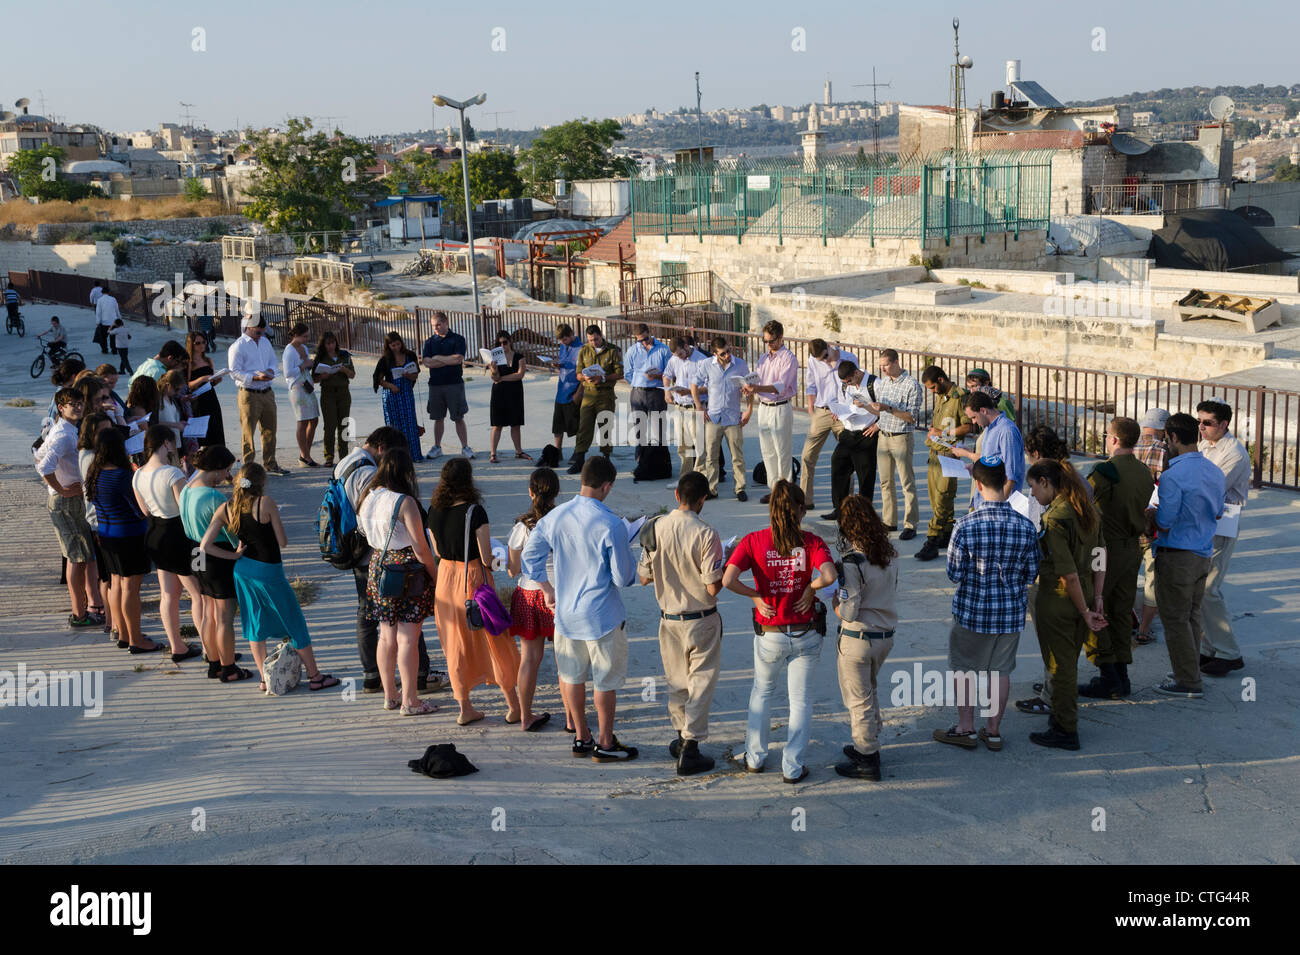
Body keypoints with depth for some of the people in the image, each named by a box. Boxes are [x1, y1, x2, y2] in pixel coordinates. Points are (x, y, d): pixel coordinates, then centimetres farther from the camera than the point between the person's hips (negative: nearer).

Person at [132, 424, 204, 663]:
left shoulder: (138, 476, 0)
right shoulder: (173, 473, -23)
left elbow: (145, 510, 12)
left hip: (155, 535, 7)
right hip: (178, 536, -7)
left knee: (169, 594, 15)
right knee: (199, 594, 5)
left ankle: (177, 647, 23)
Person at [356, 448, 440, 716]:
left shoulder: (367, 498, 3)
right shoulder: (405, 502, -18)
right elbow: (420, 547, -15)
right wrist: (436, 574, -5)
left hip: (378, 567, 7)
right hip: (407, 571, -7)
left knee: (386, 636, 15)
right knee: (408, 637, -1)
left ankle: (390, 695, 25)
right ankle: (410, 701, 5)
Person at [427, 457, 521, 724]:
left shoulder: (434, 511, -1)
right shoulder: (475, 512, -19)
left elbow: (437, 552, 9)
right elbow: (486, 557, -18)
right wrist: (494, 559, 3)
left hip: (446, 575, 5)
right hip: (473, 578, -5)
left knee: (456, 645, 14)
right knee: (495, 641, 8)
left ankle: (465, 709, 20)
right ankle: (514, 707, 16)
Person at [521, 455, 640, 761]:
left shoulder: (555, 516, -3)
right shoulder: (610, 524, -20)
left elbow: (529, 556, 7)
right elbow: (623, 577, -15)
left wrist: (548, 589, 17)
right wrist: (631, 562, 7)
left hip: (565, 612, 6)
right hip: (601, 615, -5)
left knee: (571, 675, 17)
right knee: (606, 680, 9)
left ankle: (581, 737, 29)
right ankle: (605, 744, 19)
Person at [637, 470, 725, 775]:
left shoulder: (655, 529, -7)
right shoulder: (705, 535, -20)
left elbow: (644, 577, 1)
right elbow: (713, 588, -18)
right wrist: (725, 571, 1)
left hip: (669, 618, 4)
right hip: (701, 620, -4)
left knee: (677, 680, 19)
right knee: (701, 681, 6)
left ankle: (682, 737, 31)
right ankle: (690, 747, 4)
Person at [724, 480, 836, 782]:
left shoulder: (753, 541, -10)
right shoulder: (811, 542, -10)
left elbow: (728, 580, -22)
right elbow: (828, 575, -27)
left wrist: (755, 596, -7)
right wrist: (811, 588, -9)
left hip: (769, 635, 1)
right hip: (806, 635, -1)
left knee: (762, 691, 24)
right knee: (801, 700, 14)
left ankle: (755, 757, 33)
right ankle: (792, 767, 19)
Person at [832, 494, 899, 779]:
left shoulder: (852, 561, -23)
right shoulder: (889, 553, -1)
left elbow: (848, 612, -23)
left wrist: (833, 601, -2)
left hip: (858, 638, -7)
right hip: (886, 635, 7)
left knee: (858, 700, 8)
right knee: (870, 691, 26)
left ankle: (867, 760, 17)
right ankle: (871, 746, 38)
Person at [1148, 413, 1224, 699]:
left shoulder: (1173, 476, -21)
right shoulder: (1216, 472, 5)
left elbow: (1164, 525, -19)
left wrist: (1150, 514, 1)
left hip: (1177, 557, -8)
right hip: (1204, 554, 8)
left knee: (1175, 619, 2)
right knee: (1192, 616, 18)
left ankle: (1188, 682, 6)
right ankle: (1189, 673, 25)